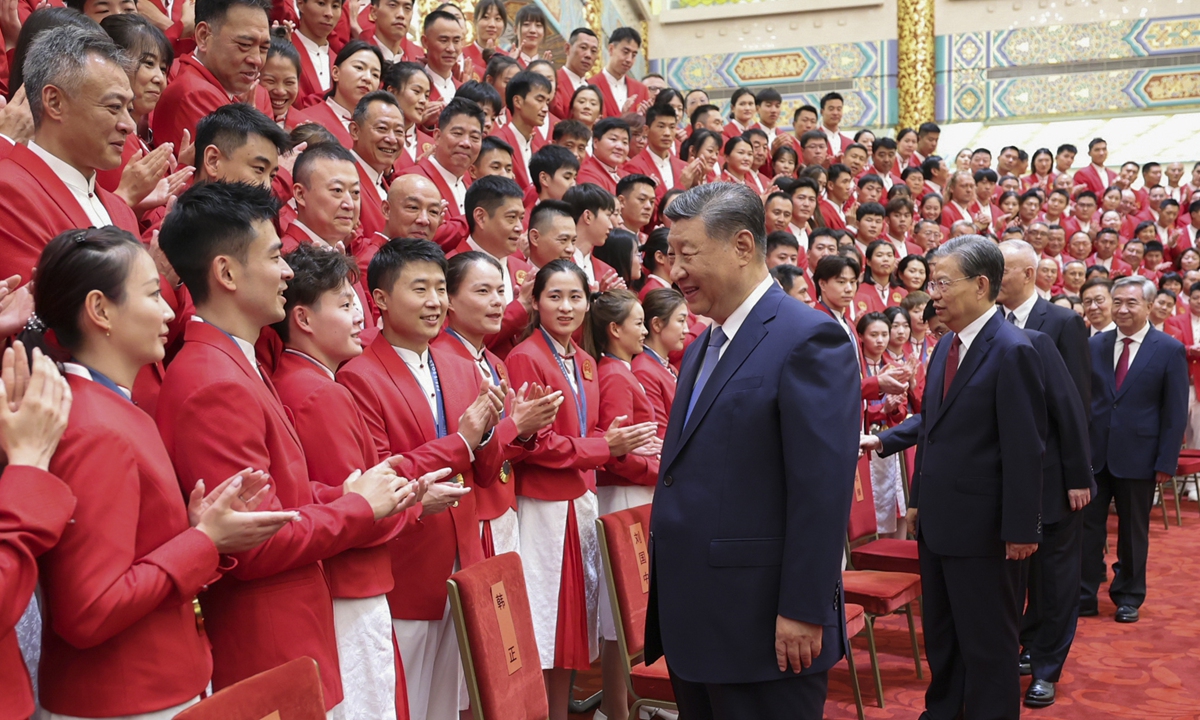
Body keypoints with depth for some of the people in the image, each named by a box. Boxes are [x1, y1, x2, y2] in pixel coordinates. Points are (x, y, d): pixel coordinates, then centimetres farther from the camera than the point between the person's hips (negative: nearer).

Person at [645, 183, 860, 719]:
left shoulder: (808, 339, -13)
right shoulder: (703, 347, 15)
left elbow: (823, 488, -19)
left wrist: (802, 613, -20)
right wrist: (672, 607, 16)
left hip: (763, 630, -8)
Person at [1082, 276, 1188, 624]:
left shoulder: (1170, 351, -4)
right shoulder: (1094, 345, 5)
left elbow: (1176, 413, -5)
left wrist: (1166, 463, -9)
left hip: (1137, 456, -2)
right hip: (1092, 452, 2)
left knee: (1133, 531, 10)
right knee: (1087, 525, 5)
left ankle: (1128, 597, 25)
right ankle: (1084, 595, 14)